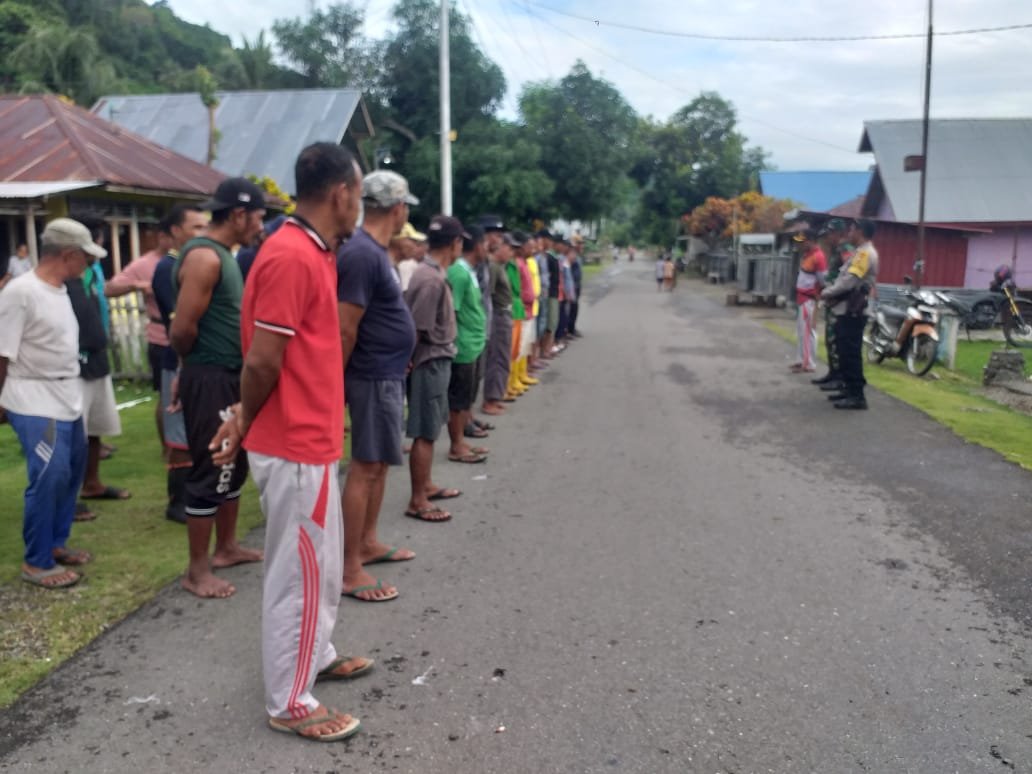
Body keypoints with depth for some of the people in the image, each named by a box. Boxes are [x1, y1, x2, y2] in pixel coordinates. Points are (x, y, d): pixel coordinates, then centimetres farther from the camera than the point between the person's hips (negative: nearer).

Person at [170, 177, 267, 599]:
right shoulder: (204, 257, -18)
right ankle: (197, 571, 9)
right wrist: (197, 361, -5)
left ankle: (226, 547, 33)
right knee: (209, 472, -2)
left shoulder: (223, 255, 13)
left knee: (234, 465, 18)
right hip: (210, 379, -10)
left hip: (231, 377, 10)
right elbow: (182, 330, -23)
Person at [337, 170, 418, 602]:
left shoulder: (375, 251, 11)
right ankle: (349, 569, 2)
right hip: (375, 377, -10)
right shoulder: (363, 254, -20)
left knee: (378, 464, 17)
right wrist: (336, 383, -16)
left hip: (387, 374, 10)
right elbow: (344, 328, -22)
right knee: (365, 467, -5)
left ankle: (368, 543, 30)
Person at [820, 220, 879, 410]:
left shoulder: (865, 253, -13)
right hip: (846, 310, 10)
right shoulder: (861, 252, 20)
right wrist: (831, 293, 3)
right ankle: (849, 389, 22)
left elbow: (849, 280, -21)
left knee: (851, 354, -10)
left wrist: (827, 293, -10)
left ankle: (857, 396, -8)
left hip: (852, 312, -10)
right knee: (845, 353, 15)